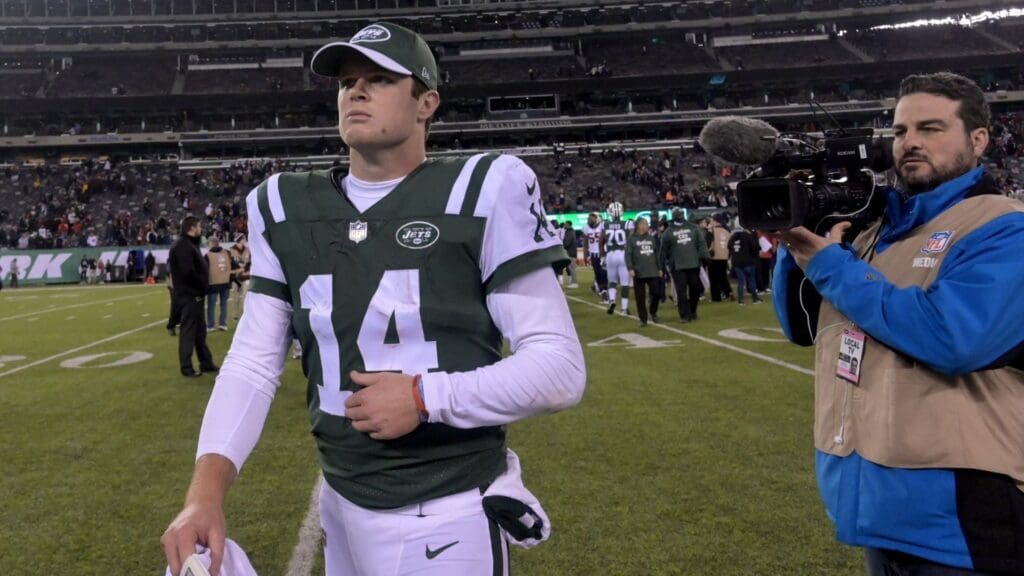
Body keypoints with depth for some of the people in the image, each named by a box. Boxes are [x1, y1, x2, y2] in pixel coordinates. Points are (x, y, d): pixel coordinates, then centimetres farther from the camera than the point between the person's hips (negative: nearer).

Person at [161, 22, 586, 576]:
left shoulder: (481, 193, -12)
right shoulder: (288, 210, 3)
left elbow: (560, 367, -13)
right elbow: (252, 363, 1)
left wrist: (426, 397, -21)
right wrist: (205, 492, -12)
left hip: (449, 519, -5)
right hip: (341, 506, 5)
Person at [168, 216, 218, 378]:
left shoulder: (191, 244, 17)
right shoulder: (183, 246, -16)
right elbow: (188, 272, -25)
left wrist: (203, 287, 6)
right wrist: (202, 286, -14)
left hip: (196, 295, 11)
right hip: (189, 295, -11)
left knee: (200, 330, 16)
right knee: (188, 331, -5)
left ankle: (206, 363, 24)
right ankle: (186, 367, 1)